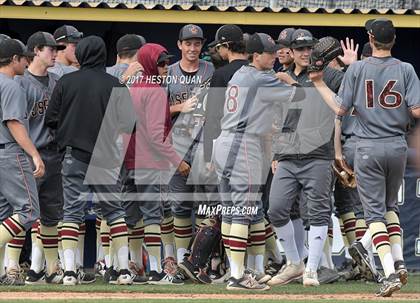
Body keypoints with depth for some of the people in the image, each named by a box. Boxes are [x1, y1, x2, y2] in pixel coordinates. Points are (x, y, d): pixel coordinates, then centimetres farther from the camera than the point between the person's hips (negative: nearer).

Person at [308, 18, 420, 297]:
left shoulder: (357, 69, -5)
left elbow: (340, 109, -5)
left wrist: (320, 84, 7)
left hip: (368, 148, -2)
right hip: (397, 146, 2)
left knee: (375, 211, 0)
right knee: (390, 205, 22)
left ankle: (390, 273, -13)